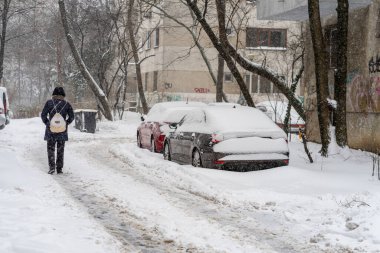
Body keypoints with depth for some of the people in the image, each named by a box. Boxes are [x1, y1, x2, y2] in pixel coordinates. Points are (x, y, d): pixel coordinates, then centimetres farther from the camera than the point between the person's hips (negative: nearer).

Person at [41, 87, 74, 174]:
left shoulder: (49, 102, -3)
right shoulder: (66, 104, -1)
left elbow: (43, 115, -4)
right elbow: (71, 116, -1)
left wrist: (47, 123, 8)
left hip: (51, 130, -1)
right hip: (62, 131, 1)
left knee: (50, 149, 9)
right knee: (60, 150, 11)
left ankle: (52, 166, -6)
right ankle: (59, 168, 12)